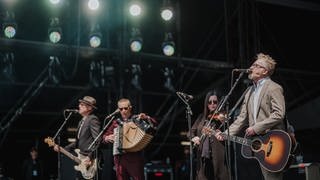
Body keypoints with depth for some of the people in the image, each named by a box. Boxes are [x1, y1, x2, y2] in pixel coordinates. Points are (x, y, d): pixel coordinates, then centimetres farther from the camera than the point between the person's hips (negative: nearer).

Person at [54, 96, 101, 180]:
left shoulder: (93, 119, -12)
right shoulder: (82, 121, 18)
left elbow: (98, 140, -20)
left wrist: (90, 157, -23)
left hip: (91, 161, -9)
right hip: (82, 161, 9)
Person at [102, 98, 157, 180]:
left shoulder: (137, 118, 6)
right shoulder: (116, 122, 14)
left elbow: (153, 124, -1)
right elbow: (105, 136, 21)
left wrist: (146, 118, -18)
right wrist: (107, 138, -1)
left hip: (135, 156, -3)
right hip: (119, 157, 3)